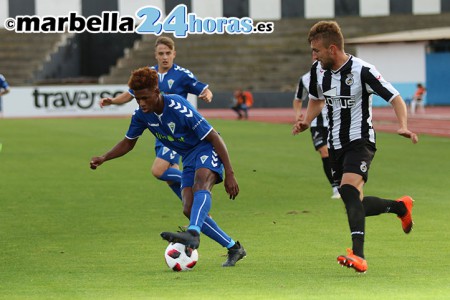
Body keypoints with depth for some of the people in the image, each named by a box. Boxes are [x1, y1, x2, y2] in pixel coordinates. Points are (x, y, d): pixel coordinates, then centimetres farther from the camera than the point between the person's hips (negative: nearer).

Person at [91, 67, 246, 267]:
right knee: (190, 211, -7)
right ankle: (234, 249, 3)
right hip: (188, 158, 7)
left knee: (201, 184, -39)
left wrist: (229, 174, -23)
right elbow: (128, 143, 10)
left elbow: (214, 138, -23)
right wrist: (104, 158, -8)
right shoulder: (142, 115, -8)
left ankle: (193, 234, -59)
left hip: (207, 150, -7)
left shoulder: (178, 108, -28)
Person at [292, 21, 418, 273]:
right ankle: (401, 206, 38)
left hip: (360, 141, -7)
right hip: (336, 144, 7)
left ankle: (358, 255, -39)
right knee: (355, 205, 10)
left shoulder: (362, 70, -18)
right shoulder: (318, 70, 2)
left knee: (349, 189, -30)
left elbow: (395, 98, -14)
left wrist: (403, 127, -31)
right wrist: (307, 122, 3)